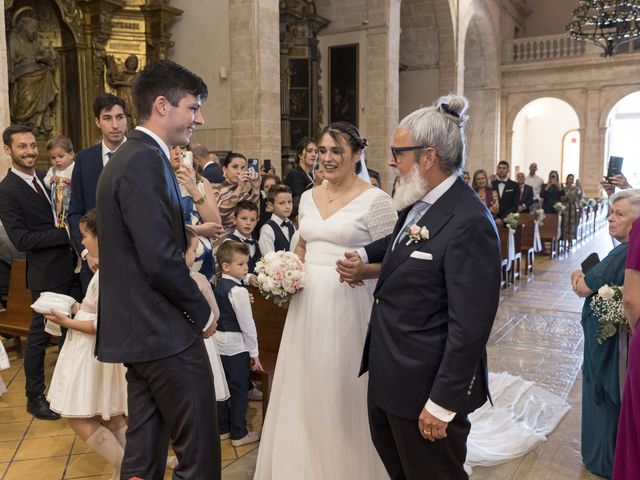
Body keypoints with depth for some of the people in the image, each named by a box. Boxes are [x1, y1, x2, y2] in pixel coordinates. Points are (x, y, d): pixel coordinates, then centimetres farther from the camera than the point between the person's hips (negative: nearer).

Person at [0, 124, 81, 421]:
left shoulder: (45, 178, 9)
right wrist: (66, 233, -22)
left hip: (71, 266, 7)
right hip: (47, 275, -7)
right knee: (40, 335, 7)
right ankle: (35, 397, 25)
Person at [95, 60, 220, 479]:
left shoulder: (129, 157, 14)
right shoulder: (145, 162, -17)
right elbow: (161, 260, -23)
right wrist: (202, 311, -10)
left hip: (139, 330, 10)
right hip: (166, 332, -10)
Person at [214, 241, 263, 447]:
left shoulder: (218, 286, 6)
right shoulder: (238, 291, -20)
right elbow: (247, 325, -18)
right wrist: (254, 353, -11)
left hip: (219, 342, 8)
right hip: (236, 345, -8)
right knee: (239, 391, 4)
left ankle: (222, 429, 29)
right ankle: (239, 434, 15)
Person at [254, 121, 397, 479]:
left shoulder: (375, 200, -8)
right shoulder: (309, 197, 10)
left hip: (349, 303, -6)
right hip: (309, 302, 6)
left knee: (346, 391, 4)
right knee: (306, 387, 14)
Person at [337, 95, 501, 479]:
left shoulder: (470, 223, -25)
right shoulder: (419, 203, 1)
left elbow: (469, 328, -25)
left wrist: (442, 403, -20)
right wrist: (365, 259, 8)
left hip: (425, 386, -8)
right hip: (389, 374, 9)